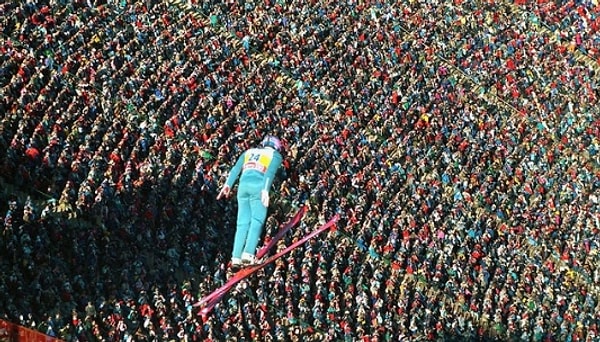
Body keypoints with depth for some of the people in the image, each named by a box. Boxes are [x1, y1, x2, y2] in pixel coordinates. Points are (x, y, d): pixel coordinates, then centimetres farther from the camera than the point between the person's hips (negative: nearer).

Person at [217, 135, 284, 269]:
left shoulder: (249, 152, 30)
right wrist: (266, 190, -14)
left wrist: (228, 185, 8)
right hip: (258, 186, -4)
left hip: (243, 185, 4)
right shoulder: (276, 155, 17)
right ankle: (248, 254, -23)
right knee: (257, 220, -6)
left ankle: (236, 257, -4)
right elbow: (270, 172, -2)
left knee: (242, 223, 5)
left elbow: (236, 169, 16)